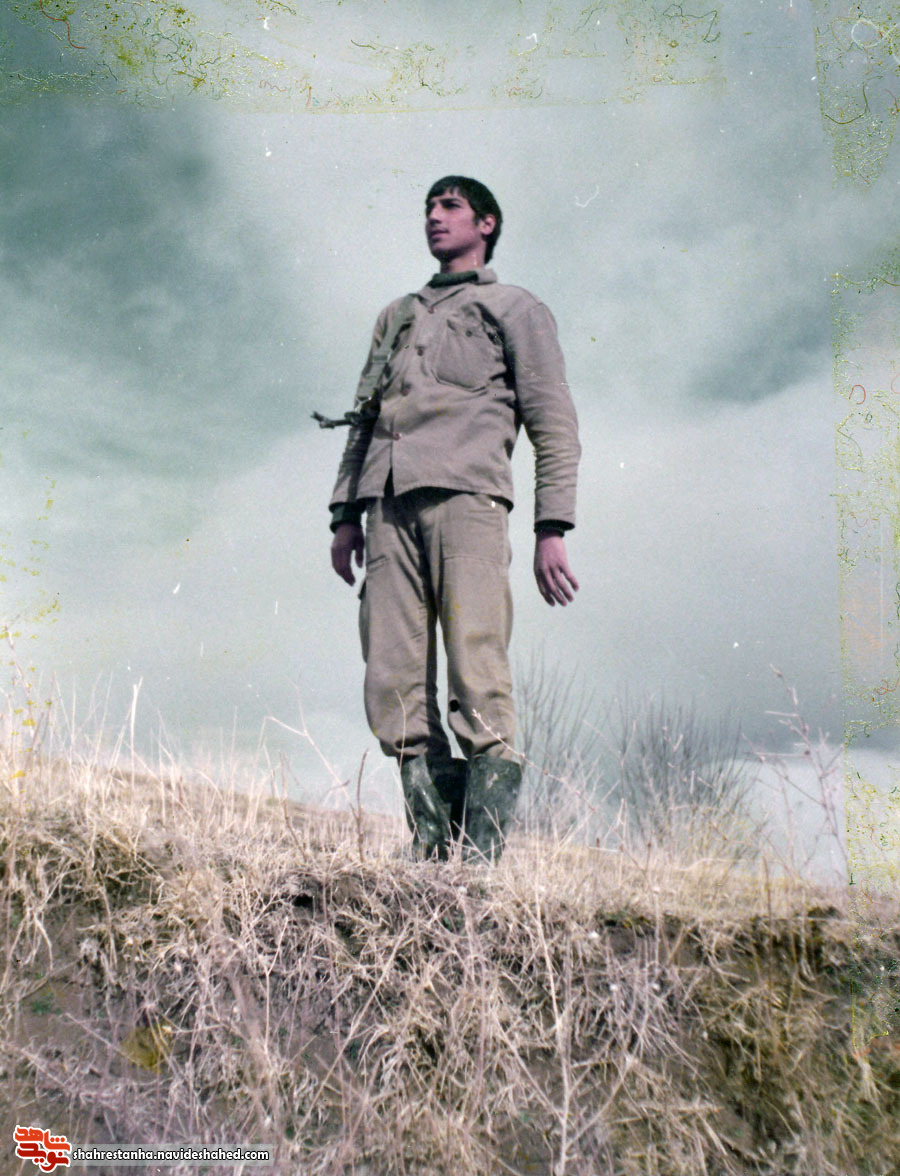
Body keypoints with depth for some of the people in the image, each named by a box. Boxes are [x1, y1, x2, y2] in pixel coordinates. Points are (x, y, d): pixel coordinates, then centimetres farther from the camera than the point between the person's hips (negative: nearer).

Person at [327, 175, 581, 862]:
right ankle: (433, 846, -4)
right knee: (393, 683, -7)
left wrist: (552, 528, -5)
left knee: (478, 678, -14)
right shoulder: (397, 315, 34)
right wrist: (346, 513, 13)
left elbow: (555, 425, 8)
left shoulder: (516, 309, 19)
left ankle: (482, 856, -13)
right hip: (390, 503, 5)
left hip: (466, 495, -4)